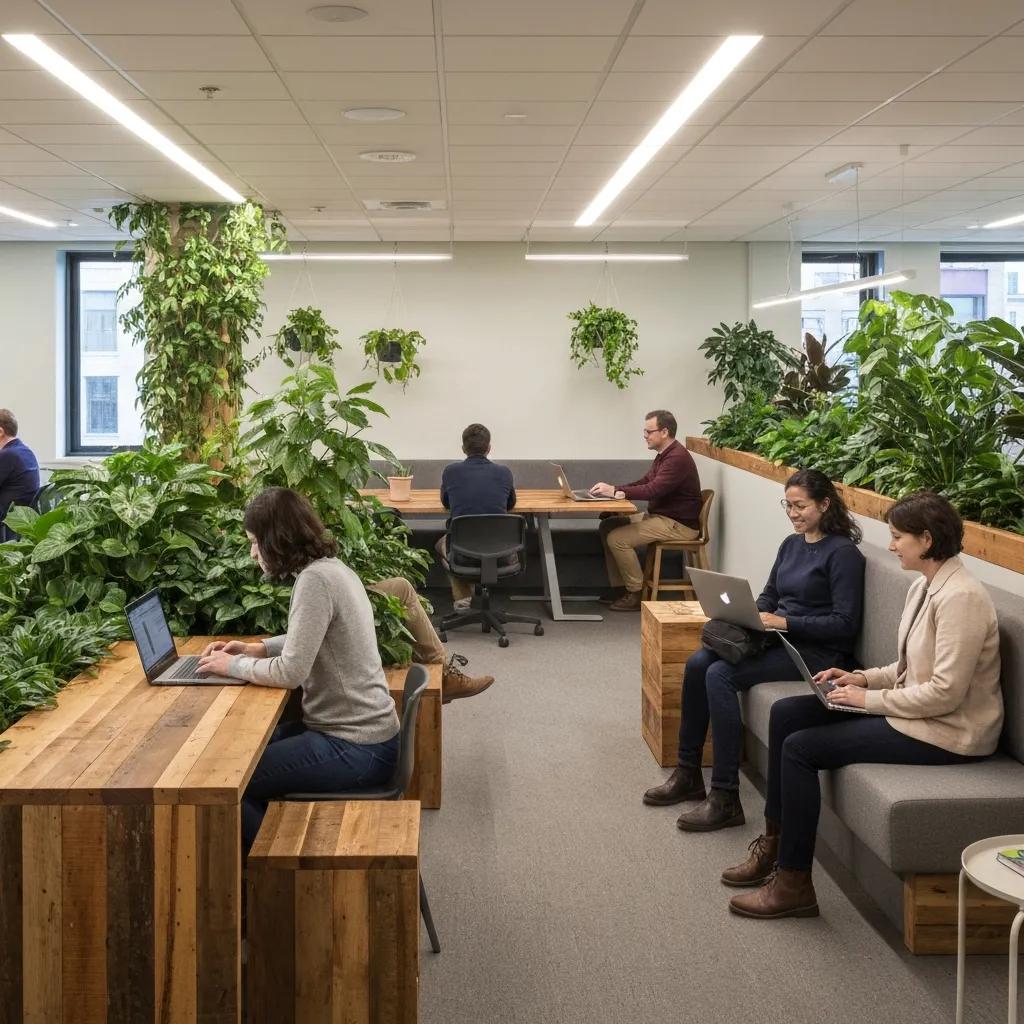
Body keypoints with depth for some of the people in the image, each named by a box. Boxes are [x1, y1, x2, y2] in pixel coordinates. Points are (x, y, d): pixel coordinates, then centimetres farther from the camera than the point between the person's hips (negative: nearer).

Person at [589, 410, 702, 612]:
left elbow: (654, 490, -29)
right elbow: (643, 483, 14)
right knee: (608, 525, 6)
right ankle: (620, 588, 7)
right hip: (659, 516, 11)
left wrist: (616, 491, -27)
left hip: (679, 525, -11)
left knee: (617, 538, -18)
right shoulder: (664, 455, 13)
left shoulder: (677, 458, -21)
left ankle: (637, 594, -6)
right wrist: (611, 489, -1)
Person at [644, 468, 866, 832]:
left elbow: (845, 623, -16)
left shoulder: (842, 553, -10)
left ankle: (725, 798, -23)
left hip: (817, 651, -8)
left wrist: (786, 622, -21)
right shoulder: (791, 544, 15)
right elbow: (768, 596, 22)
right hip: (780, 638, 8)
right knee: (697, 663, -13)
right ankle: (688, 774, -3)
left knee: (721, 675, -26)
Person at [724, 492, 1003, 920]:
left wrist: (870, 699, -17)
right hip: (913, 710, 10)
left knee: (800, 747, -15)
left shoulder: (960, 597, -22)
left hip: (945, 731, -10)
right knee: (785, 713, 4)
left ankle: (794, 883, -4)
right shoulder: (925, 586, 8)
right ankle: (774, 843, 12)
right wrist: (863, 678, 2)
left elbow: (945, 692, -26)